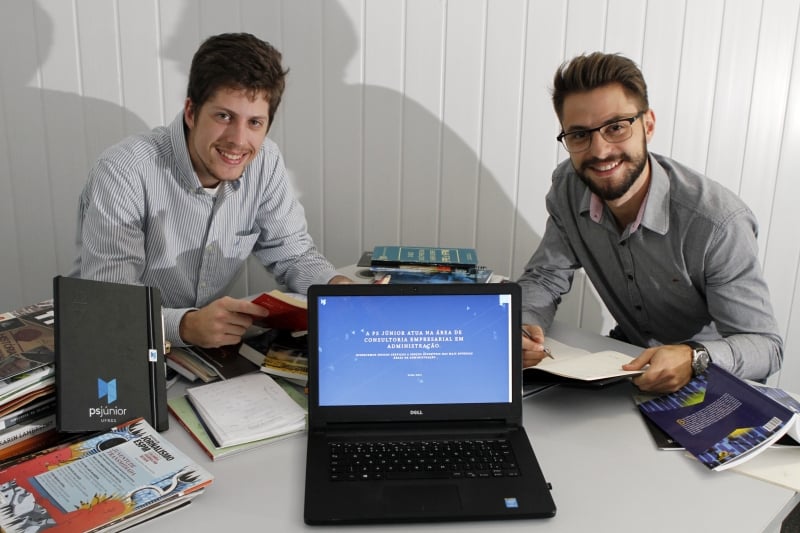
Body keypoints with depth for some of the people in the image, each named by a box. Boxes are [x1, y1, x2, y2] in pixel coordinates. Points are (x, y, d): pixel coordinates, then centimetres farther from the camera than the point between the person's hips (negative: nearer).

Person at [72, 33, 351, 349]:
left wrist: (338, 288, -17)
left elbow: (292, 254, 3)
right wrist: (186, 326, -43)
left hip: (210, 346, 3)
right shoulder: (124, 174, -22)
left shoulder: (264, 161, -7)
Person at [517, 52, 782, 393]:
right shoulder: (568, 189, -12)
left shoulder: (718, 223, -27)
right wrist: (524, 329, -26)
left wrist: (695, 358, -42)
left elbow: (765, 345, -21)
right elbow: (543, 278, -5)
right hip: (626, 356, 3)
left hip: (711, 380, -3)